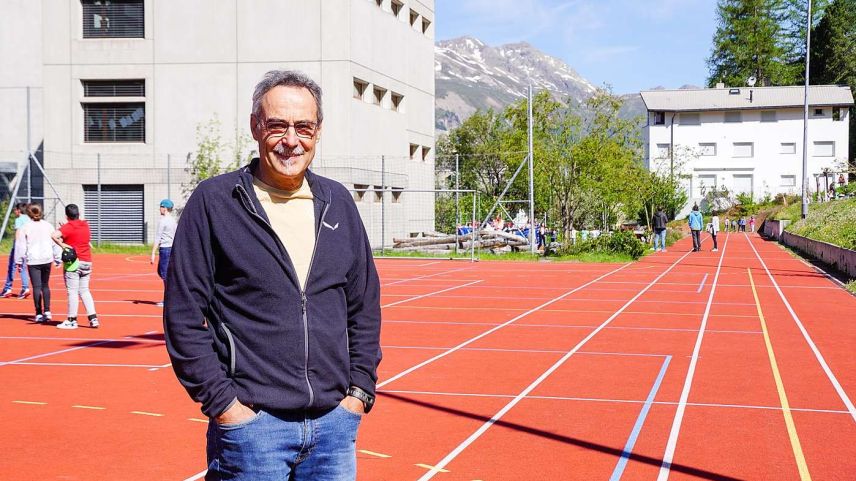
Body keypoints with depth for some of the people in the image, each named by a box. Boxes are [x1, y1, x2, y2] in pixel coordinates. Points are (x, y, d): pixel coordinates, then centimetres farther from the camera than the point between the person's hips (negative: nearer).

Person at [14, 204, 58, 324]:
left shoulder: (25, 227, -4)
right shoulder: (48, 226, 5)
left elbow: (20, 246, -1)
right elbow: (55, 243, 7)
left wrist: (19, 261, 7)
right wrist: (57, 259, 14)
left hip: (33, 261, -3)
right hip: (47, 259, 3)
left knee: (36, 287, -1)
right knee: (45, 285, 14)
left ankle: (39, 314, -2)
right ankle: (47, 311, 6)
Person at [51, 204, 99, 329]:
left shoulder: (68, 227, -10)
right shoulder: (86, 225, 9)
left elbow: (54, 235, -27)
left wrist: (62, 245, -15)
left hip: (73, 263, -6)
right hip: (87, 262, 6)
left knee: (72, 292, -2)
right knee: (84, 291, 12)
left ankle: (72, 320, 1)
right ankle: (93, 318, 6)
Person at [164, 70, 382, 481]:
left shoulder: (337, 202, 9)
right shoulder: (213, 202, -4)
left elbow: (365, 306, 14)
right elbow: (183, 315, -6)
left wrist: (359, 390, 6)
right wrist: (222, 402, -10)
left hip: (335, 421, 4)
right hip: (251, 423, -4)